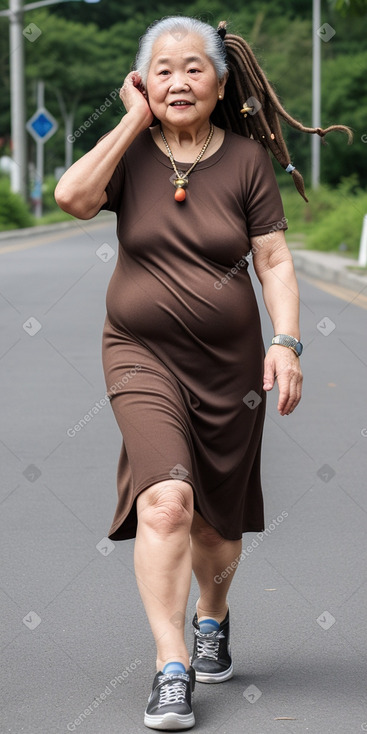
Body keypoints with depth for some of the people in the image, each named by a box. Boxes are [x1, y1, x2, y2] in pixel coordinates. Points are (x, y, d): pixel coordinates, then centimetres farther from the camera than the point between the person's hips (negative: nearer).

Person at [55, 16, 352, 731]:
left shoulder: (246, 157, -1)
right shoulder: (131, 151, -1)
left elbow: (274, 259, -1)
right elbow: (73, 197, -20)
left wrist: (286, 340, -13)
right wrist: (135, 120, -13)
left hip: (229, 361, 1)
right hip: (142, 354, -1)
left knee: (217, 517, 12)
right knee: (166, 498, -21)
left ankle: (213, 616, 43)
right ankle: (171, 668, -18)